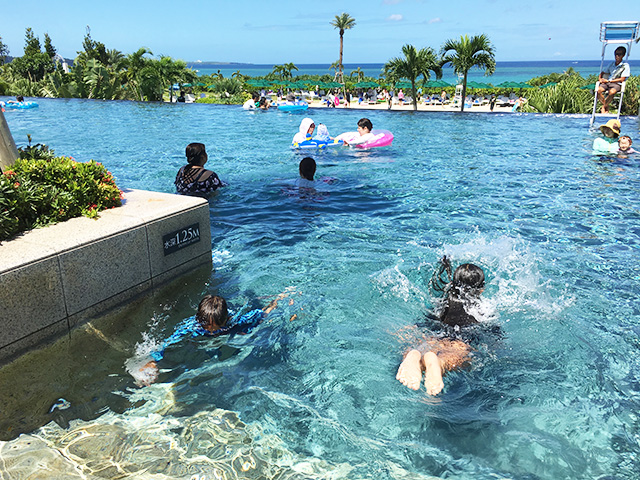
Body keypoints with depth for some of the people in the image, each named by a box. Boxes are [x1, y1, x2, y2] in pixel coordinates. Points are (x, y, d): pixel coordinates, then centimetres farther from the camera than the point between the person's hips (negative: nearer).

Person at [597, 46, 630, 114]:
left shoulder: (626, 66, 0)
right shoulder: (611, 64, 17)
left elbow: (622, 79, -7)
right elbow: (603, 72, 27)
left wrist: (608, 81, -11)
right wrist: (600, 78, 2)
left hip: (617, 84, -5)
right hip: (607, 83, 5)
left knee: (612, 92, -39)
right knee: (598, 90, -27)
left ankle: (603, 107, -16)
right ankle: (606, 108, -15)